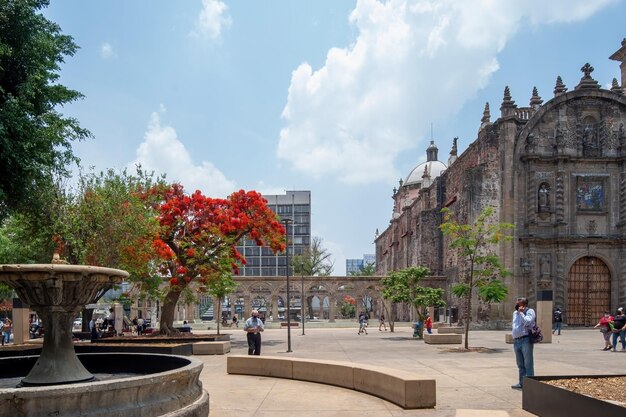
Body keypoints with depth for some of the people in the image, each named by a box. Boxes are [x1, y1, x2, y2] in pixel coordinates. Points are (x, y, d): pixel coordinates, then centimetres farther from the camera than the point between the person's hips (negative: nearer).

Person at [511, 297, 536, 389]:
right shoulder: (515, 313, 19)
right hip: (516, 341, 8)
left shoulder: (530, 311, -2)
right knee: (520, 364, 13)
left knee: (528, 364, -5)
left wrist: (521, 312, -10)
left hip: (525, 340, -8)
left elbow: (527, 322, -17)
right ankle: (522, 383, 20)